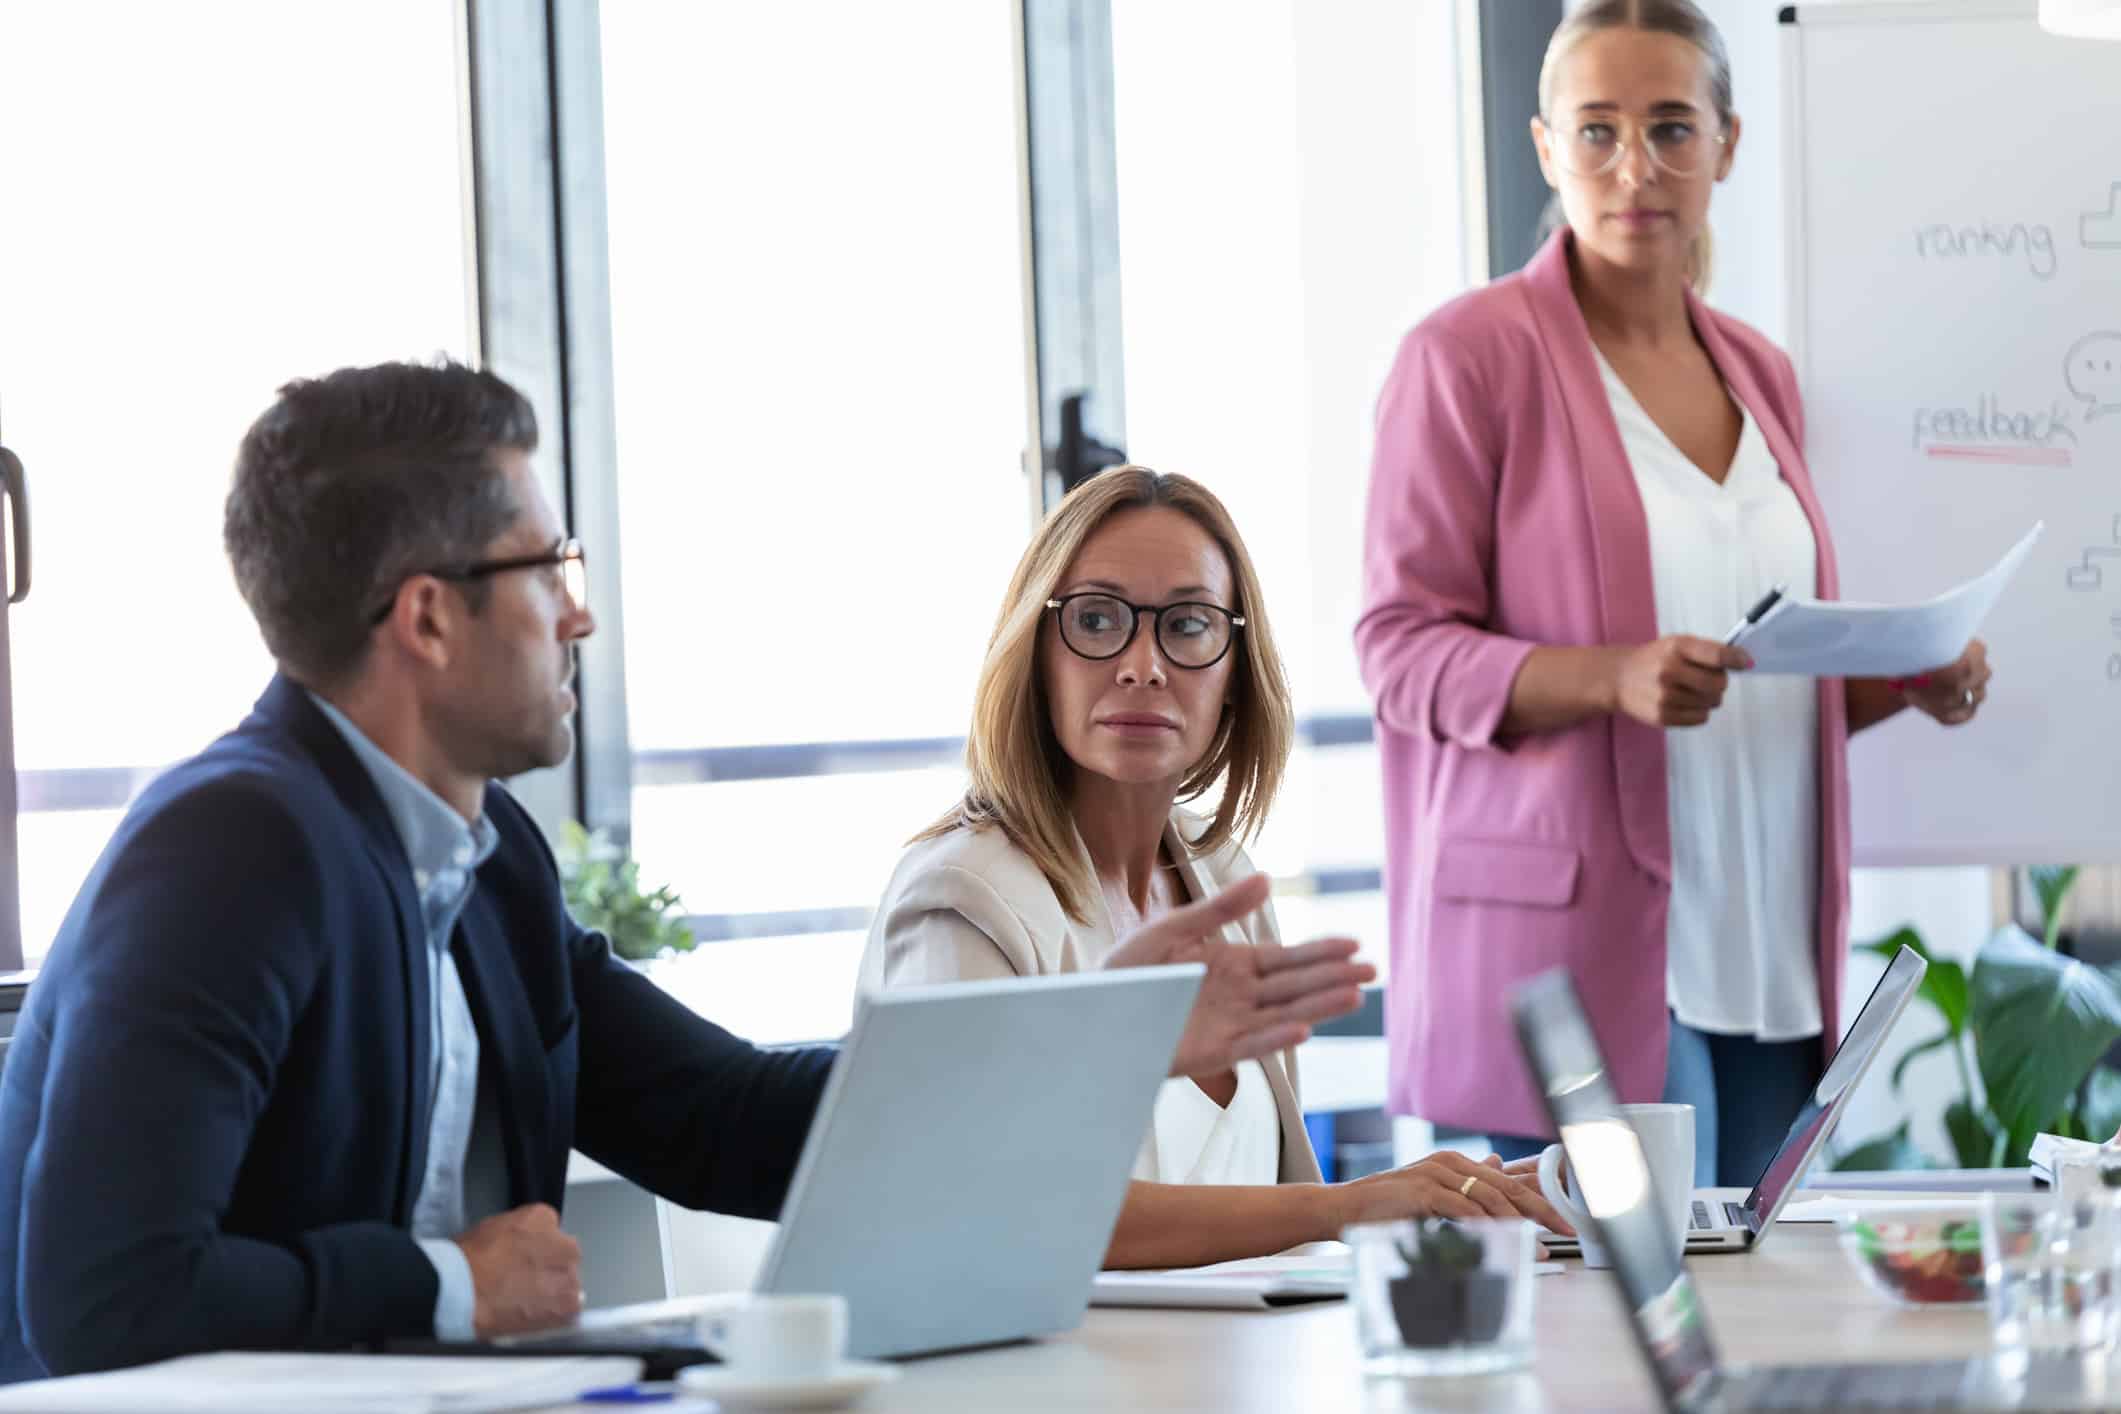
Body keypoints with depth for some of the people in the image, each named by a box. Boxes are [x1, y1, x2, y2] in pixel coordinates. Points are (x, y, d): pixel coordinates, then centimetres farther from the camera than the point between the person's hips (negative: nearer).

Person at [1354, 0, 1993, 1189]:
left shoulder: (1759, 377, 17)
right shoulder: (1469, 356, -3)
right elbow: (1403, 648, -8)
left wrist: (1909, 682, 5)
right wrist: (1611, 677, -24)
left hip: (1767, 953, 6)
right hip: (1589, 950, -6)